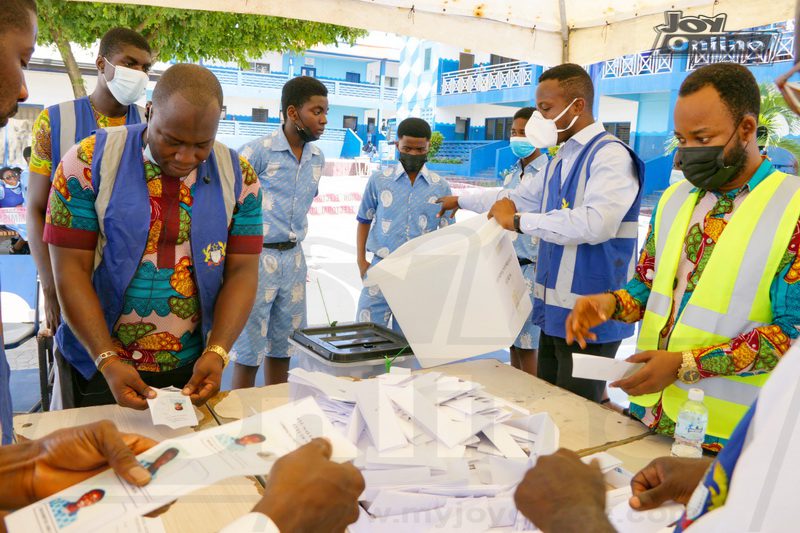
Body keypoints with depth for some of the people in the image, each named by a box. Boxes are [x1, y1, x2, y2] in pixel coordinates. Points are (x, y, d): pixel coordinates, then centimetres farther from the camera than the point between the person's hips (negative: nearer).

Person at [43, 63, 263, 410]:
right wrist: (107, 360, -20)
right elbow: (71, 270, -12)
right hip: (96, 366, -1)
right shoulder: (89, 162, -11)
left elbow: (242, 271, -6)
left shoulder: (237, 175, -5)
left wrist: (217, 353, -18)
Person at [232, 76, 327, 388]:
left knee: (283, 343, 14)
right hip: (257, 257, -6)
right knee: (250, 347, 2)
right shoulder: (257, 151, -12)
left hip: (293, 258, 6)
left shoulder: (318, 158, 8)